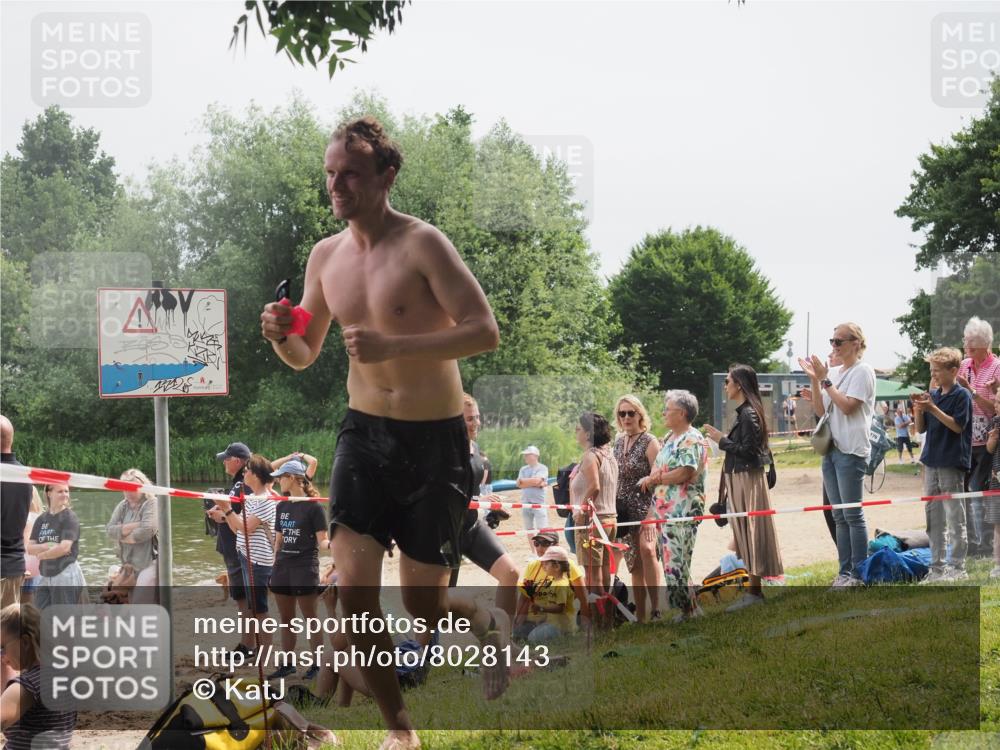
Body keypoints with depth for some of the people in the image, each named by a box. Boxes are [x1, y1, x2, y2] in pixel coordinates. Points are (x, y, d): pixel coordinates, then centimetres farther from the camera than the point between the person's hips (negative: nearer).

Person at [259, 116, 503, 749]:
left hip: (435, 439, -4)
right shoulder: (326, 256, 5)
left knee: (423, 606, 0)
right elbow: (305, 356, 16)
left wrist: (395, 345, -30)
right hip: (365, 434, 5)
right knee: (355, 594, -7)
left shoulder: (422, 245, -13)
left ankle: (489, 623, 36)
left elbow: (485, 332, -21)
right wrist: (281, 336, -8)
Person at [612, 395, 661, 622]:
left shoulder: (649, 442, -8)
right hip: (624, 511, 6)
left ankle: (655, 609, -28)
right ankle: (640, 618, 11)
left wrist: (651, 516, -23)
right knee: (634, 565, 7)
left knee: (647, 550, -28)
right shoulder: (618, 442, 11)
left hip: (646, 508, -6)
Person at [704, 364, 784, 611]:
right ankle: (754, 588, 18)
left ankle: (754, 591, -2)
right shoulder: (745, 412, 13)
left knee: (749, 533, -6)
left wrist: (722, 440, -14)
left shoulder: (749, 414, -16)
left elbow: (748, 450, -20)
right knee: (745, 534, 13)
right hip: (739, 479, 10)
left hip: (747, 479, -10)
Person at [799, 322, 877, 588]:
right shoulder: (832, 372, 14)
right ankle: (845, 571, 14)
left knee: (852, 514, -6)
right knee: (839, 516, 10)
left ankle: (858, 573, -2)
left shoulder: (862, 371, -6)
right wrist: (815, 381, 0)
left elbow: (847, 406, -17)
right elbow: (821, 411, 11)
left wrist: (825, 380, -12)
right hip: (831, 448, 8)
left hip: (851, 451, -8)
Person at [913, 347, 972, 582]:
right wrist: (918, 409, -4)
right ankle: (937, 567, 16)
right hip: (932, 461, 7)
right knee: (933, 517, 10)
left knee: (955, 518, -3)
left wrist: (932, 408, -18)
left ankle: (958, 567, 2)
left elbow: (958, 425, -15)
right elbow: (921, 428, 13)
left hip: (952, 463, -7)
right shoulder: (932, 395, 11)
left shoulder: (961, 395, -7)